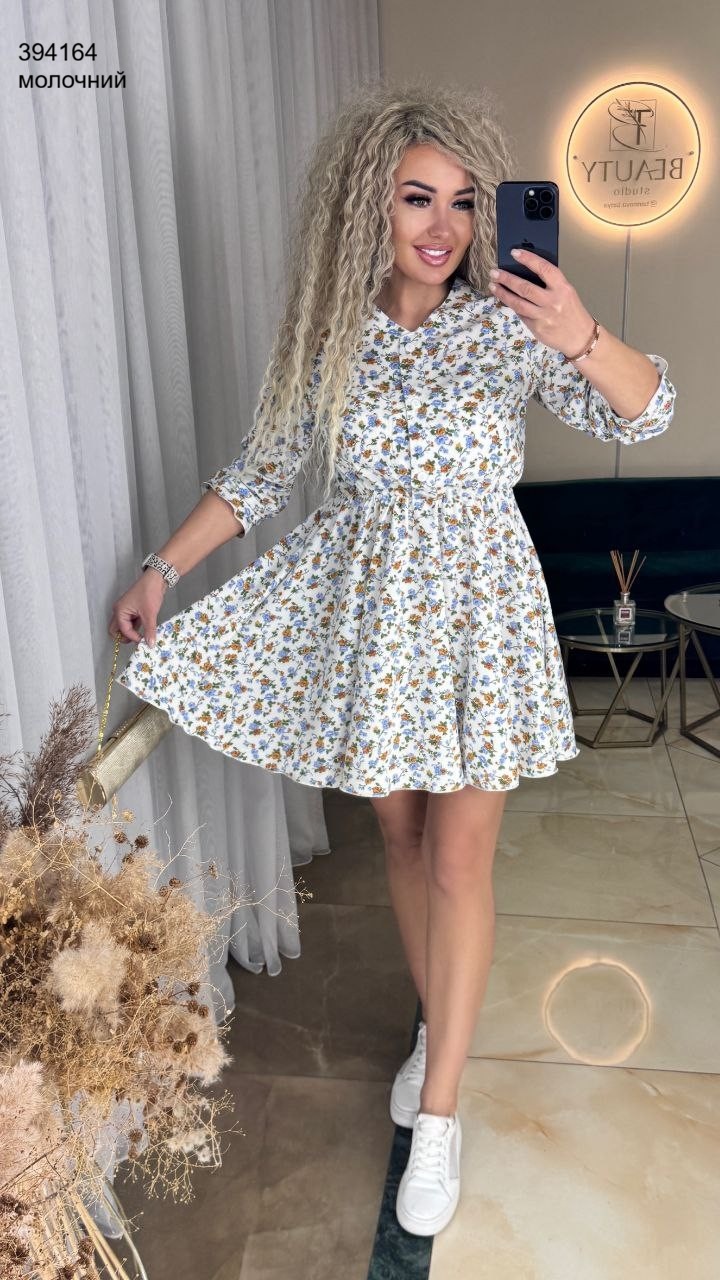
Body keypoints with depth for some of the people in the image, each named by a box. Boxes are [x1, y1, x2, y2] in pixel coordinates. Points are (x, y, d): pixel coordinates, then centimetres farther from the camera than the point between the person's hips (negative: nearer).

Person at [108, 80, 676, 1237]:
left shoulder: (503, 322, -8)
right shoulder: (325, 336, -2)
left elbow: (645, 416, -13)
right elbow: (259, 472, 5)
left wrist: (584, 338, -33)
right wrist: (161, 569, 0)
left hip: (477, 605, -2)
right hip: (366, 604, 3)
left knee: (458, 858, 0)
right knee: (400, 835, 14)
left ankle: (438, 1111, 16)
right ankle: (438, 1025, 39)